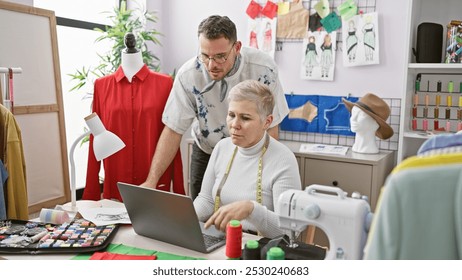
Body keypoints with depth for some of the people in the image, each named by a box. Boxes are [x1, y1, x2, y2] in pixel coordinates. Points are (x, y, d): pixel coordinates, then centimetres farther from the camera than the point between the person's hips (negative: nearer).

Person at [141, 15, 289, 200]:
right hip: (206, 154, 1)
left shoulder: (263, 69, -24)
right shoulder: (188, 75, -22)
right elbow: (173, 130, -16)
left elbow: (271, 128, -16)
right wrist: (151, 181, -25)